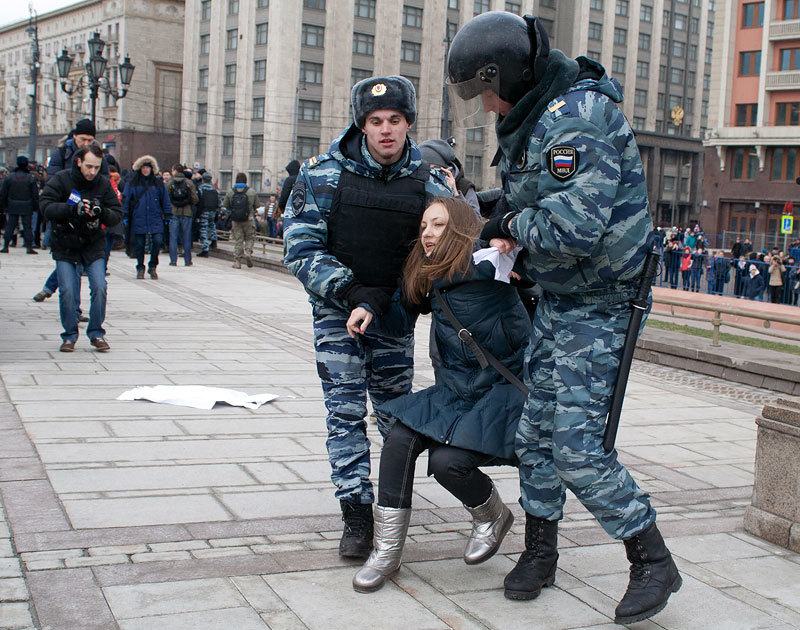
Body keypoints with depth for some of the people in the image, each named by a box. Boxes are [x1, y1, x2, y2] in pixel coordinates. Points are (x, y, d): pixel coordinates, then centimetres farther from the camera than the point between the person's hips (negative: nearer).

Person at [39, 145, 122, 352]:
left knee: (99, 288, -10)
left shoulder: (104, 184, -1)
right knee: (67, 291, -9)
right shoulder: (60, 180, -8)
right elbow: (47, 207, -17)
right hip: (65, 247, -1)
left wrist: (101, 212, -24)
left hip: (94, 246, 2)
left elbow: (117, 215, -3)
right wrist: (75, 209, -30)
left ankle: (96, 333, 7)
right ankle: (70, 336, 9)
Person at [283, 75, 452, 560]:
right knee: (346, 411, -4)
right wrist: (351, 291, -23)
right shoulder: (324, 175, -11)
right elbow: (301, 248, -13)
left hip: (395, 313, 2)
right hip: (338, 310, -2)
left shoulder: (427, 183, -6)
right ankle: (357, 513, 6)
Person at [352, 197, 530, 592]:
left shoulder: (486, 267, -14)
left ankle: (493, 516, 12)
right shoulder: (431, 281, 9)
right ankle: (386, 552, -2)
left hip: (503, 391, -7)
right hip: (456, 391, 7)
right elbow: (405, 295, 27)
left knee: (448, 460, -24)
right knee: (400, 440, -15)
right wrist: (368, 306, 12)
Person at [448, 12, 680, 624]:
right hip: (555, 299, 9)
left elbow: (574, 225, -33)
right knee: (538, 431, 13)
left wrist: (513, 223, -15)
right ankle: (540, 551, 29)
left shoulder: (579, 115, -23)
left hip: (597, 306, -9)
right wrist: (505, 216, 8)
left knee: (579, 447, -9)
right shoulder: (531, 115, 8)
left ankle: (654, 562, 8)